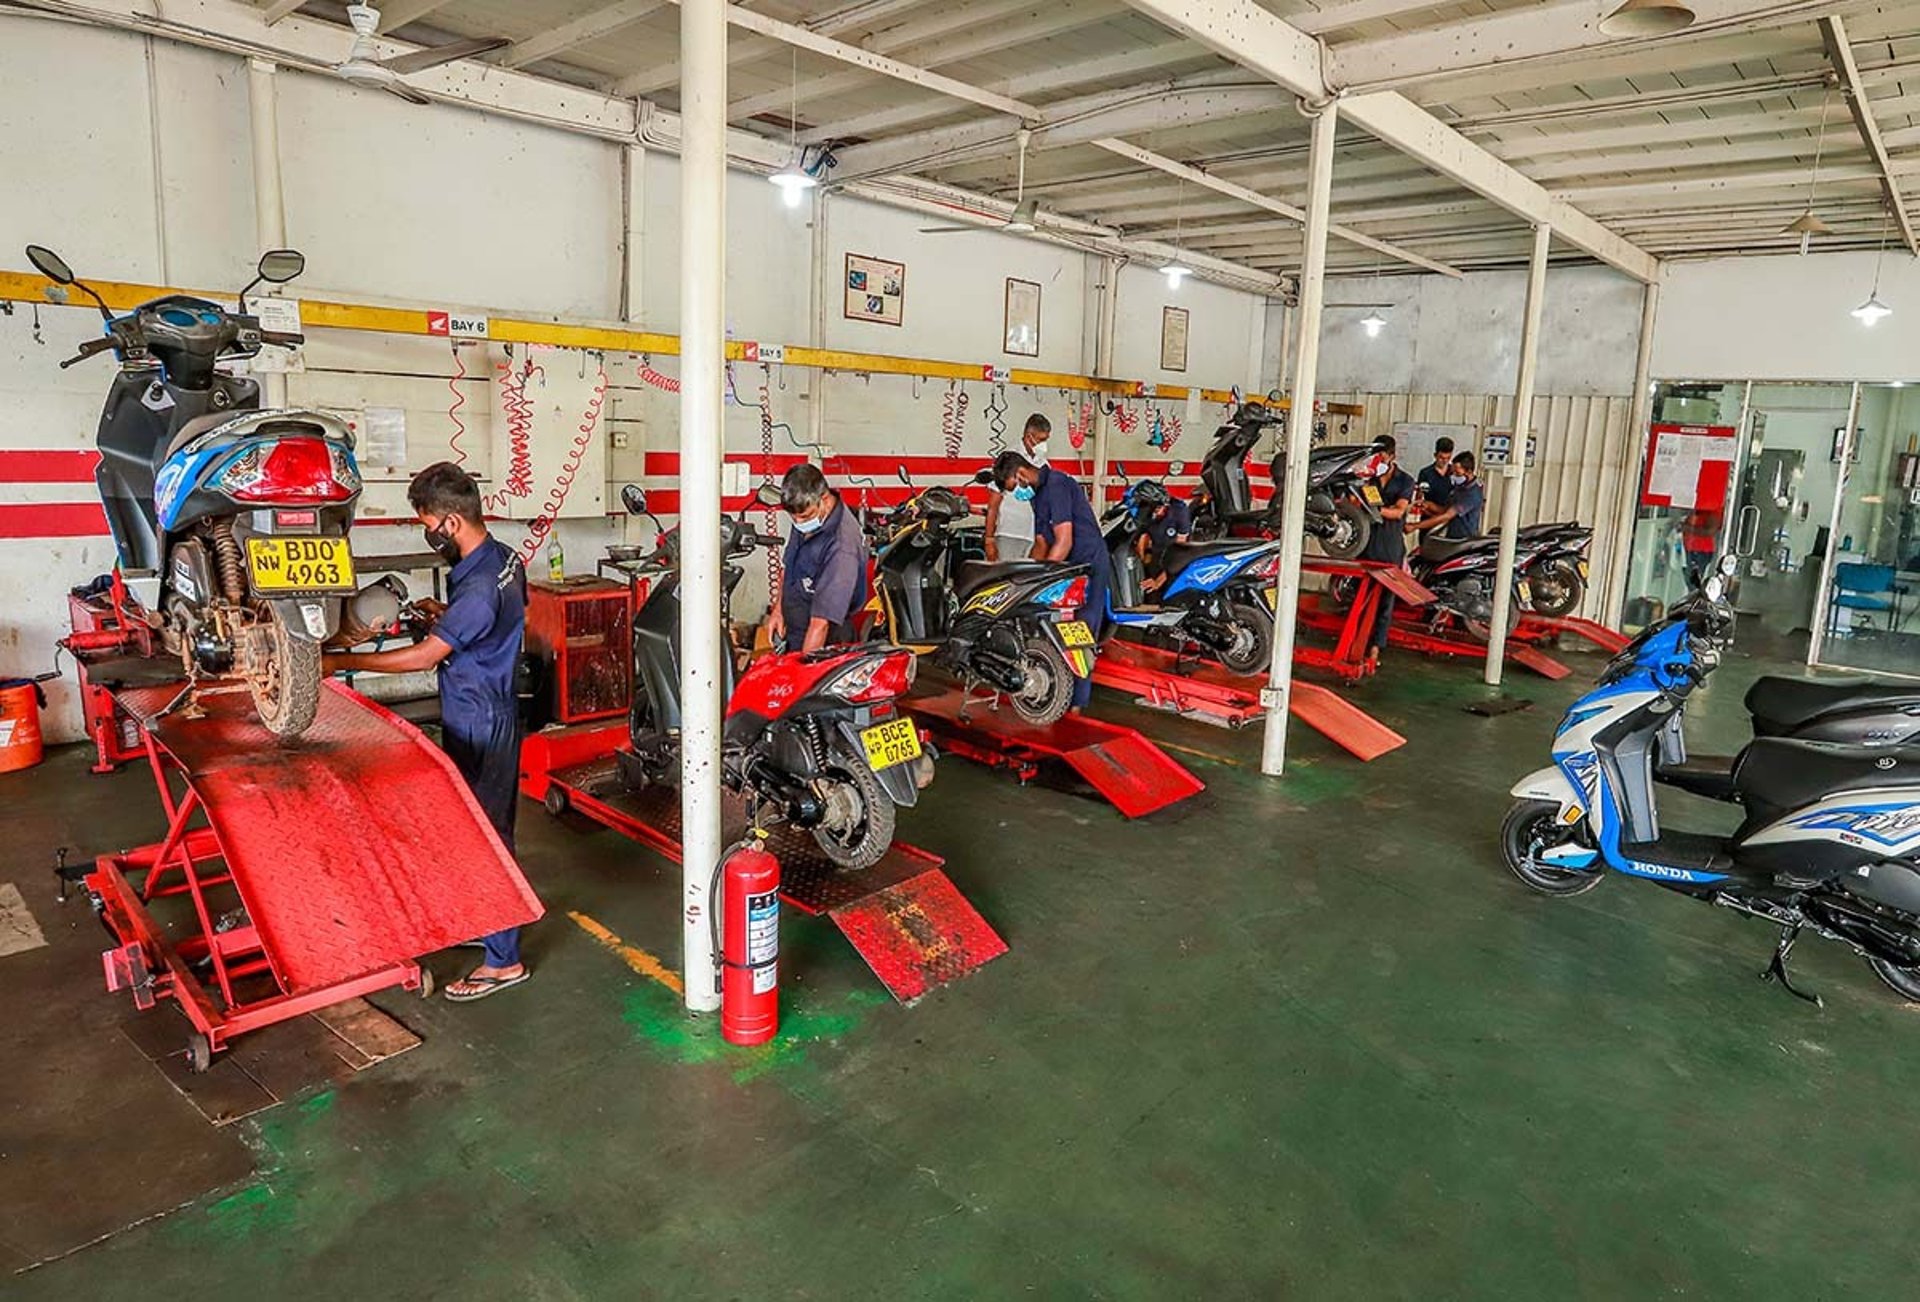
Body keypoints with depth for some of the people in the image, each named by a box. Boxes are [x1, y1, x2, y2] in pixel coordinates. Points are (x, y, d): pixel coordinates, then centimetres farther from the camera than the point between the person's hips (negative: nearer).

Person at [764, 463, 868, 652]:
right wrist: (778, 608, 13)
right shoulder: (805, 522, -1)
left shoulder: (842, 547, -28)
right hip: (792, 634, 8)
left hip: (822, 647, -8)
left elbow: (821, 623, -29)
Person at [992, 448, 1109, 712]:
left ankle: (1076, 702, -3)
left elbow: (1064, 542, -21)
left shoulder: (1056, 485, -16)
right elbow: (1042, 544, 19)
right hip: (1069, 569, 10)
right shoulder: (1038, 494, 16)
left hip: (1089, 566, -10)